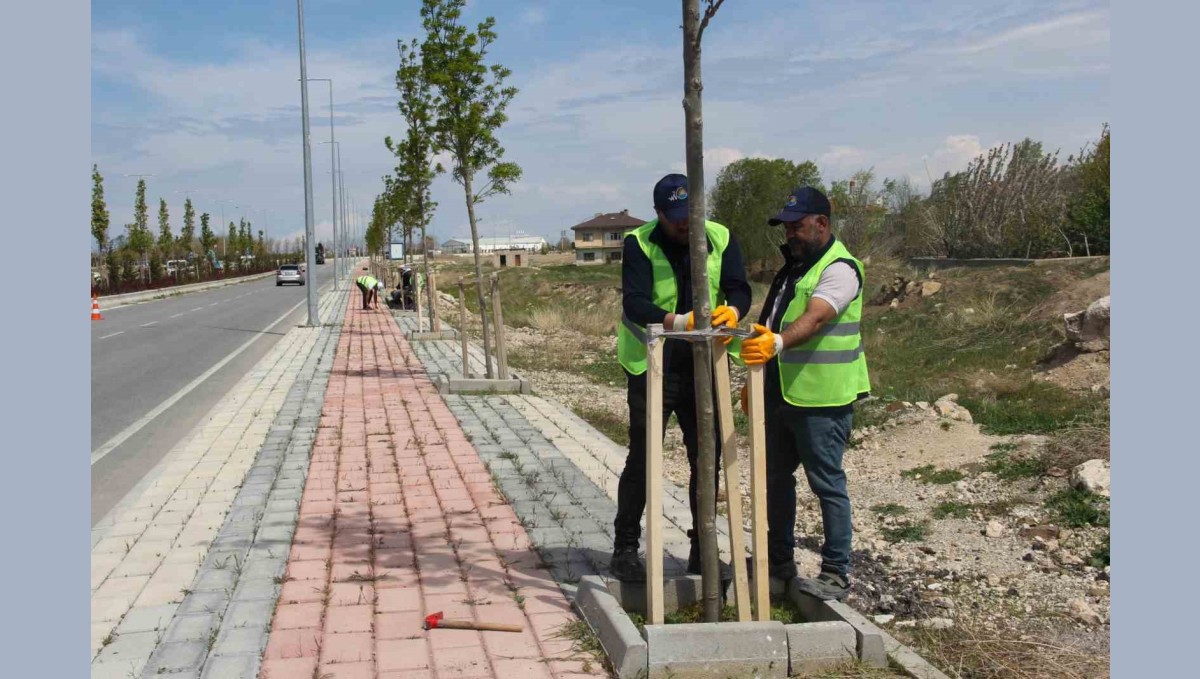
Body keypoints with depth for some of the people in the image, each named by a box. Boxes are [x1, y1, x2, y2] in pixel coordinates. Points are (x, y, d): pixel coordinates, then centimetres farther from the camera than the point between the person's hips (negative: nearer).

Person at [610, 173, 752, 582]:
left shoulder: (721, 239, 1)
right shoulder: (639, 244, -11)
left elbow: (739, 289, -8)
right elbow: (634, 304, -22)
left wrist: (732, 310, -32)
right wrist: (681, 322, -38)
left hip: (703, 368, 4)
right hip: (651, 368, -3)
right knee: (641, 460, 2)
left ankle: (702, 551, 23)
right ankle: (625, 549, 17)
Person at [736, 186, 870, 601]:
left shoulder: (839, 268, -13)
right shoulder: (793, 266, 17)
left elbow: (814, 320, -30)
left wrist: (776, 343, -47)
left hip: (821, 398, -9)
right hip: (781, 393, 9)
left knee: (827, 484, -2)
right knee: (776, 477, 15)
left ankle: (837, 574, 7)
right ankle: (779, 560, 28)